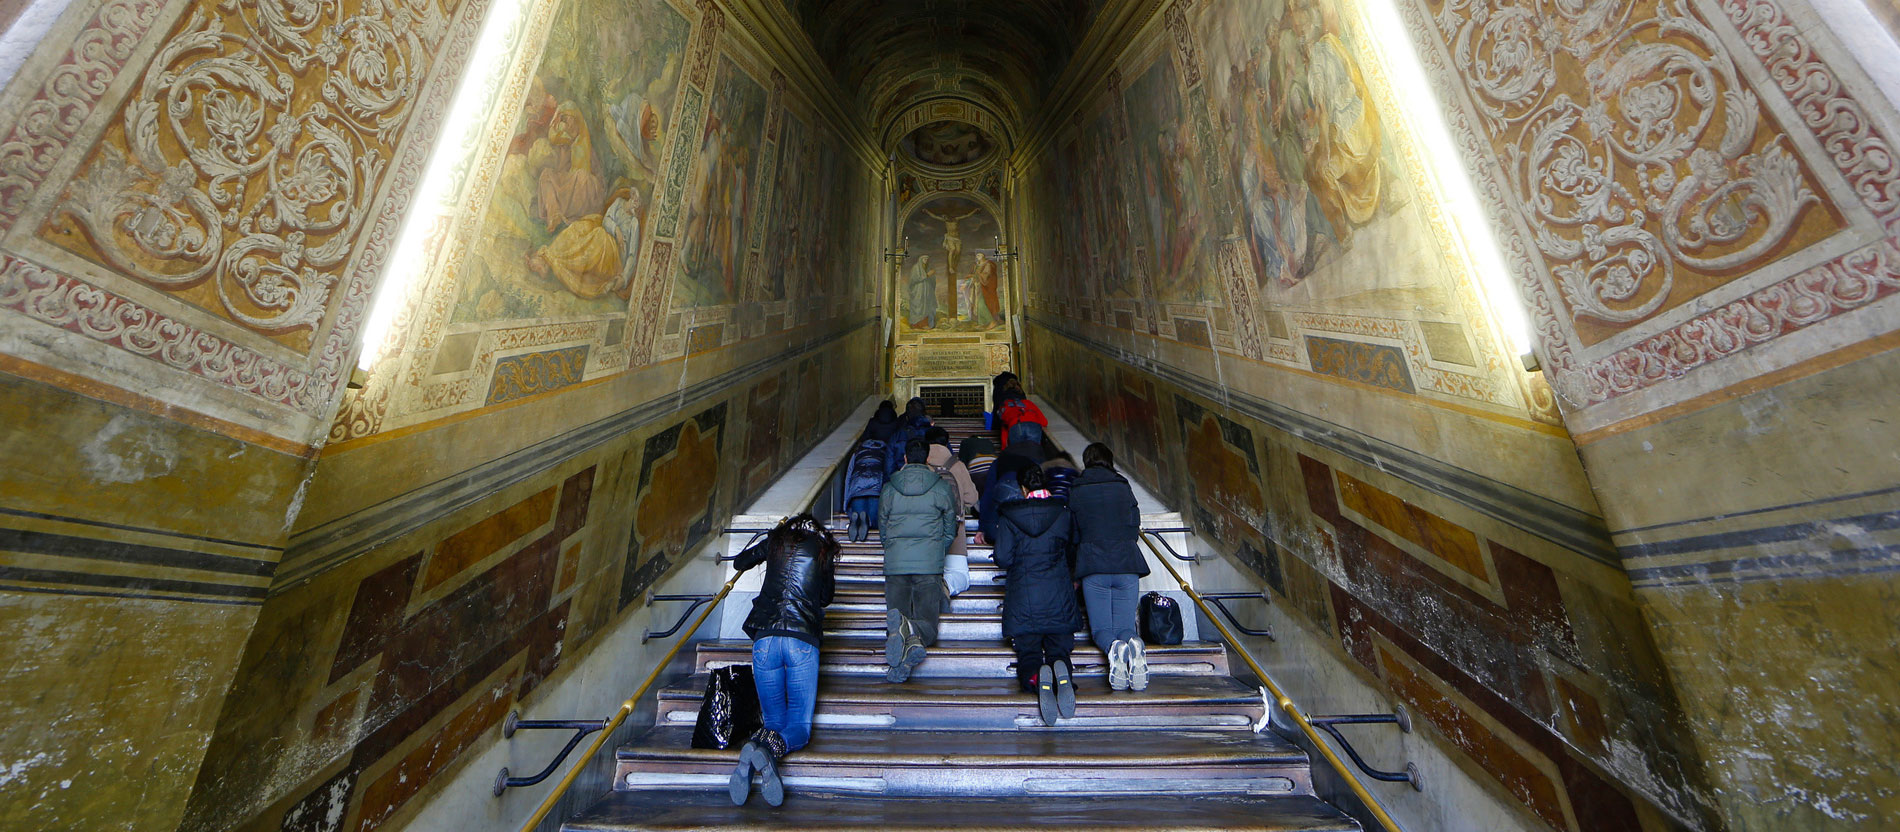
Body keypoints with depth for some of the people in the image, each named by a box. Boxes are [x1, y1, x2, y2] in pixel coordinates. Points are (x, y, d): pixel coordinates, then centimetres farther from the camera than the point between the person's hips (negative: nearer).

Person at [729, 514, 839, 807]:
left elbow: (739, 562, 34)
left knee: (774, 720, 15)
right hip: (803, 640, -2)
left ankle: (755, 750, -20)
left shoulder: (776, 541, 16)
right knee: (800, 724, 7)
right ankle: (769, 750, -27)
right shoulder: (823, 550, 12)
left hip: (764, 638, 2)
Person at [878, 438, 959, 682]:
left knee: (896, 612, 3)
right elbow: (950, 531, 13)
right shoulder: (941, 488, 5)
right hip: (930, 565, -1)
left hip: (894, 564, 1)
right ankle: (915, 636, -35)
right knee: (928, 624, 3)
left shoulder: (889, 489, 9)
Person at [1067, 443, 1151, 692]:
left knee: (1101, 629, 6)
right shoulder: (1124, 488, 11)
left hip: (1093, 568, -1)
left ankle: (1114, 649, -29)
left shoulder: (1075, 491, 6)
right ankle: (1135, 645, -29)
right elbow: (1134, 530, 15)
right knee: (1125, 627, 7)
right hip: (1127, 565, 2)